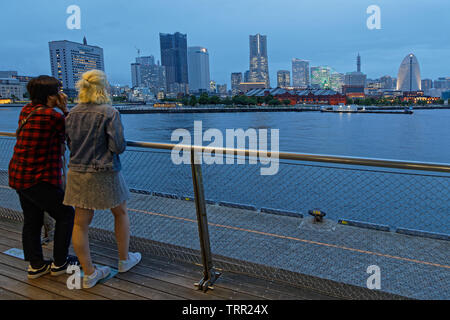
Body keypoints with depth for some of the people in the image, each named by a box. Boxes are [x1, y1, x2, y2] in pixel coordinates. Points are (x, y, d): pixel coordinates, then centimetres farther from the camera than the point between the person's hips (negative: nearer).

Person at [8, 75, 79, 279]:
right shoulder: (51, 116, -20)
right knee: (66, 215, 7)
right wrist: (64, 109, -4)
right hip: (39, 180, -9)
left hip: (19, 176, 9)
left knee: (32, 221, 17)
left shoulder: (27, 110, 5)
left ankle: (36, 265, 29)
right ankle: (59, 264, 17)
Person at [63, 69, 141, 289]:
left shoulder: (72, 113, 4)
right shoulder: (109, 113, -13)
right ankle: (124, 259, 32)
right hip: (104, 174, -4)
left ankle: (89, 273, 20)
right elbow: (118, 146, -17)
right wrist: (121, 142, 4)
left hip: (77, 173, 5)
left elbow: (70, 143, 11)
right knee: (120, 213, 18)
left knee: (80, 223, 10)